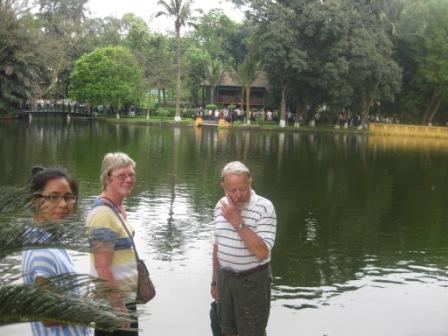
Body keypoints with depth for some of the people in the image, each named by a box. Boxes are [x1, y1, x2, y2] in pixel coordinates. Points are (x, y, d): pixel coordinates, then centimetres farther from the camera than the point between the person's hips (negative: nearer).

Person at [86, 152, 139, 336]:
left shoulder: (119, 207, 8)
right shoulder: (103, 213, -21)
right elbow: (102, 266, -24)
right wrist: (118, 306, -23)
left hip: (126, 296, 9)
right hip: (113, 300, -9)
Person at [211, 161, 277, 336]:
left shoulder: (264, 207, -17)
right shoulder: (221, 205, 2)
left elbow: (262, 252, -26)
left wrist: (237, 222, -27)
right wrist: (215, 281, 16)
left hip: (252, 280, -5)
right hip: (225, 277, 6)